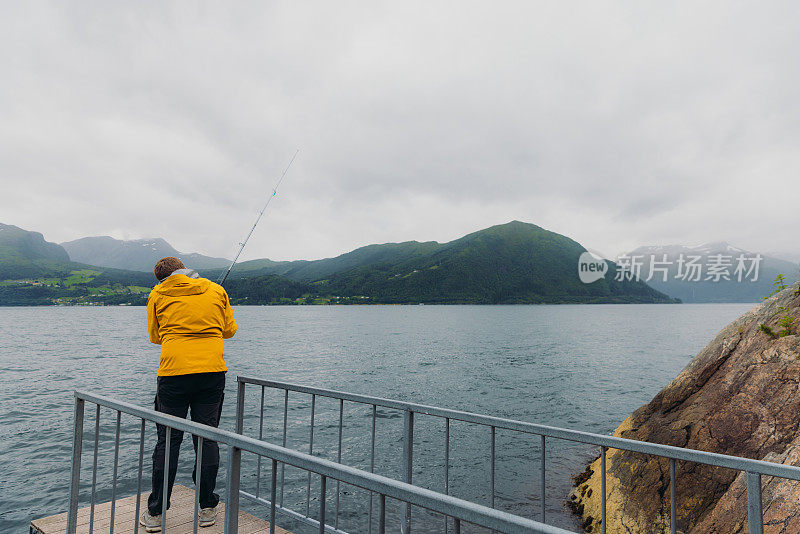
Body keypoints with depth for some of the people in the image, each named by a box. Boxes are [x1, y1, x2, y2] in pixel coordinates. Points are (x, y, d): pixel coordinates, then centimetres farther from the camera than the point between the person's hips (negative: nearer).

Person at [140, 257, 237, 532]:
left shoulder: (157, 295, 6)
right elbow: (230, 330, 14)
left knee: (168, 440, 9)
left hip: (173, 373, -1)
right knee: (207, 438, 9)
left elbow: (155, 336, 15)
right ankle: (207, 509, 18)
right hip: (212, 371, 1)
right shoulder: (216, 290, 8)